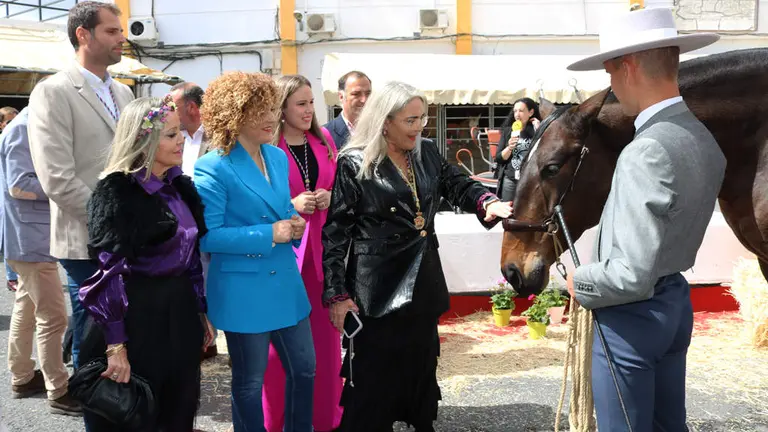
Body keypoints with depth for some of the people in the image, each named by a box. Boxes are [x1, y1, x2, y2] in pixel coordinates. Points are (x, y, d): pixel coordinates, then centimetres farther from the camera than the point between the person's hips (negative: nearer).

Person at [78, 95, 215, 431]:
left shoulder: (181, 186, 7)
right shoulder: (116, 192, -15)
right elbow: (108, 271, -18)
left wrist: (202, 312, 14)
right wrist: (115, 345, -20)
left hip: (180, 312, 7)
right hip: (135, 316, -6)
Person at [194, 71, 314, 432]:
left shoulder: (278, 157, 6)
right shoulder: (213, 168, -15)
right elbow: (207, 236, -18)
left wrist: (294, 223, -5)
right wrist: (270, 234, -22)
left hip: (286, 283, 7)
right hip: (243, 291, -7)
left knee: (304, 369, 17)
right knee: (249, 381, 12)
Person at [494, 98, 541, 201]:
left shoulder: (537, 131, 0)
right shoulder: (508, 131, 5)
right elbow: (498, 158, 3)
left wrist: (538, 131, -14)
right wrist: (509, 148, -15)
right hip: (509, 180, 2)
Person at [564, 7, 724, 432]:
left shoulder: (647, 151, -27)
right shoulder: (705, 140, 1)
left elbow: (633, 276, -29)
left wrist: (579, 282, -12)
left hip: (631, 316, -8)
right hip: (676, 302, 8)